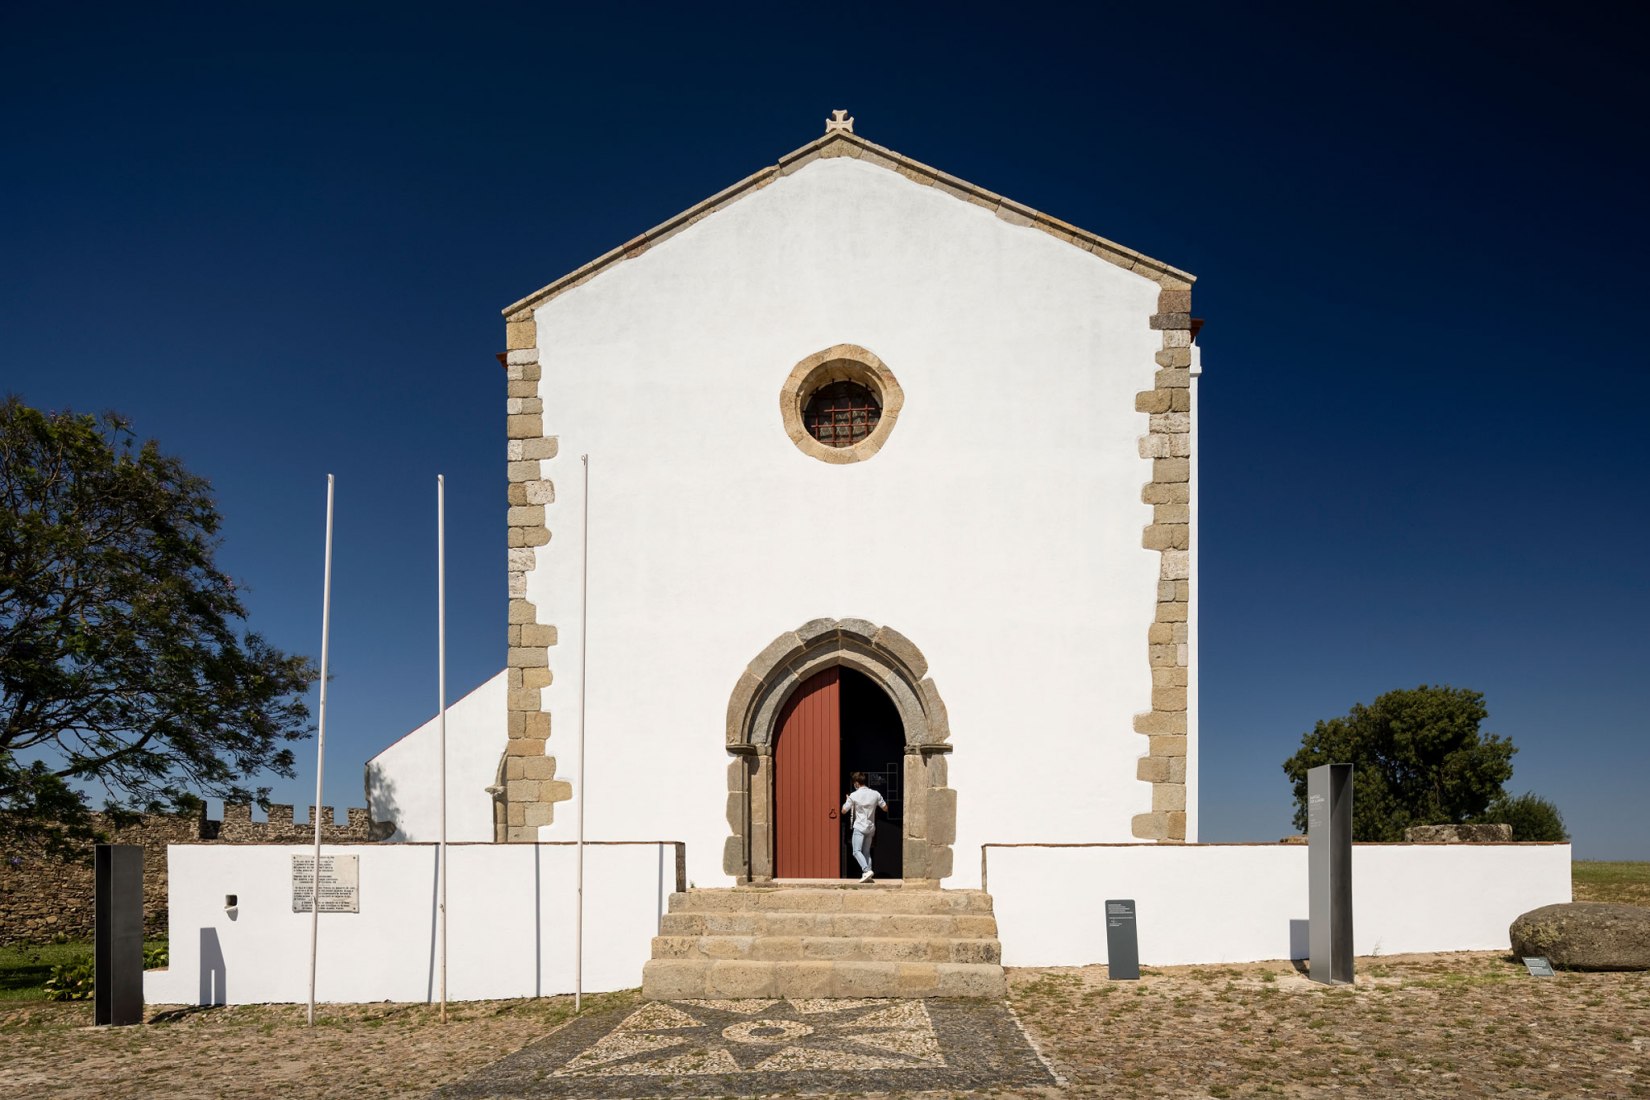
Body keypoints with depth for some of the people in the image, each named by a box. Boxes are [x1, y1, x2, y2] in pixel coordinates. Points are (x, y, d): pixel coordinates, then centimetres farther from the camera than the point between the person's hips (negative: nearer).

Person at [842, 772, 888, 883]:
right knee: (866, 852, 13)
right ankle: (868, 875, 4)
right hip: (871, 828, 5)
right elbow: (885, 809, 9)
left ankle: (867, 870, -26)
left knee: (857, 851, -7)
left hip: (859, 827, -5)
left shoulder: (854, 796, -8)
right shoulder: (875, 794, 3)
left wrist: (846, 801, 16)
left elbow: (844, 810, -2)